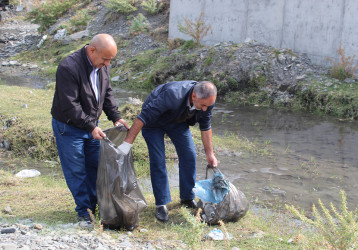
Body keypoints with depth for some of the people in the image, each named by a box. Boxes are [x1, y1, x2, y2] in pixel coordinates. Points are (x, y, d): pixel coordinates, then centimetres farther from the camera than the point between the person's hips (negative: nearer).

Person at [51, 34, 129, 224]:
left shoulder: (102, 66, -2)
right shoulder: (69, 67, -27)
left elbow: (107, 93, 10)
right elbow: (70, 105, -28)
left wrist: (115, 117, -1)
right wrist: (91, 126, -28)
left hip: (91, 125, 7)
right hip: (69, 127, -7)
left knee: (95, 167, 12)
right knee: (76, 171, 1)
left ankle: (94, 204, 27)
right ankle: (83, 210, 14)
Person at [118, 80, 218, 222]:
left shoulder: (207, 100, -23)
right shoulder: (173, 95, -44)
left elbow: (205, 127, -4)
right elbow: (143, 117, -40)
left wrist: (210, 154, 0)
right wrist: (127, 143, -39)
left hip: (178, 120, 5)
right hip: (154, 123, -5)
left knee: (189, 156, -1)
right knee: (158, 161, -11)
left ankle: (187, 198, 15)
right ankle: (161, 204, -1)